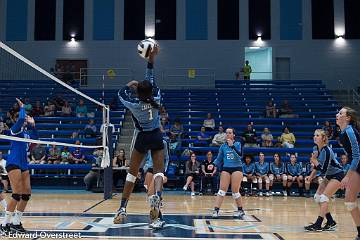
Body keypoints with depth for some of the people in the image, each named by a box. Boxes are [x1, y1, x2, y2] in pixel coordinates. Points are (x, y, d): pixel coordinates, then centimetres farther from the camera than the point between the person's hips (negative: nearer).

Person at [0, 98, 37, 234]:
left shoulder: (27, 131, 14)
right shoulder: (16, 129, -6)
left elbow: (35, 136, 24)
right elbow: (21, 119, -23)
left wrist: (33, 125, 12)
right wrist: (22, 107, -7)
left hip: (24, 164, 8)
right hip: (13, 163, -8)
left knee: (27, 193, 5)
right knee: (17, 194, -14)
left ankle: (16, 222, 15)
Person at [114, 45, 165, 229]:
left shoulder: (135, 105, -17)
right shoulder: (156, 99, -12)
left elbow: (121, 94, 4)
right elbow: (151, 78, 0)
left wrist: (129, 85, 19)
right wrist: (151, 58, 2)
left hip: (142, 138, -1)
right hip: (156, 137, 1)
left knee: (132, 173, 9)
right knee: (158, 171, 0)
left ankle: (122, 209, 9)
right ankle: (157, 195, -31)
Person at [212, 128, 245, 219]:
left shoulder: (238, 144, 1)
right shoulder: (223, 146, 9)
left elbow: (241, 154, -18)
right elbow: (219, 159, 16)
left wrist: (232, 146, -28)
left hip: (237, 168, -3)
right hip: (226, 169, 3)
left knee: (235, 191, -2)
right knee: (222, 190, -6)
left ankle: (240, 210, 15)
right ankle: (216, 210, -8)